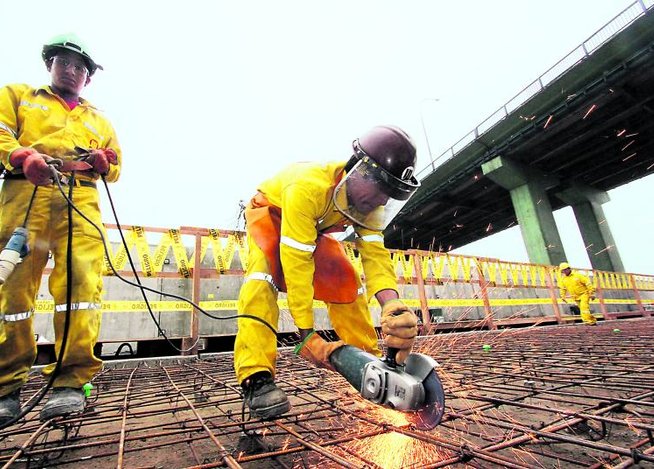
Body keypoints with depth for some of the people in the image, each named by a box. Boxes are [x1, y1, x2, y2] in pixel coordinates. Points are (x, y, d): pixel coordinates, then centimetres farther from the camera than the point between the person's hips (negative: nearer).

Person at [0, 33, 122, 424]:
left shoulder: (99, 120, 31)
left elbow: (115, 168, 22)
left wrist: (102, 160, -1)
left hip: (80, 199, 1)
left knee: (81, 280, -16)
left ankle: (71, 381, -15)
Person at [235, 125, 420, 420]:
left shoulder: (370, 201, -22)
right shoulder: (308, 188, -43)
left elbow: (375, 255, -28)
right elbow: (297, 264, -44)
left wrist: (392, 305, -47)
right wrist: (307, 337, -41)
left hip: (316, 226, 5)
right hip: (270, 211, -5)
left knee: (345, 282, -9)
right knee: (265, 271, -33)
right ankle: (255, 376, -33)